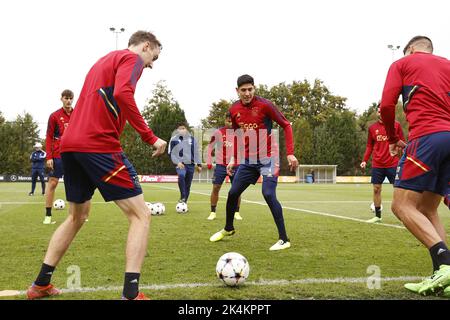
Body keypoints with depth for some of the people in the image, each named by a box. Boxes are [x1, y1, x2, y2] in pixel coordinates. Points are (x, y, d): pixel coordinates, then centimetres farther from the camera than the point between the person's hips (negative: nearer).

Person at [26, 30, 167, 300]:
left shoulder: (104, 61, 28)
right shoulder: (132, 58, 1)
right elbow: (122, 94, -19)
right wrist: (150, 137, -17)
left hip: (70, 145, 9)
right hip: (99, 145, -9)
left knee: (77, 216, 24)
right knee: (141, 215, -4)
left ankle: (41, 285, 26)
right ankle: (131, 294, -12)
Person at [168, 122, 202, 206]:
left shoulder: (192, 139, 8)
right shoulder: (174, 139, 1)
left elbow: (196, 152, 11)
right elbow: (171, 153, 1)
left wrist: (199, 164, 5)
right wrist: (177, 162, -12)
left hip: (191, 164, 3)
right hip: (180, 164, -3)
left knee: (188, 185, 5)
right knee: (181, 175, -34)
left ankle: (184, 203, 15)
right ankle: (183, 196, -24)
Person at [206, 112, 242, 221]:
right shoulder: (218, 132, -2)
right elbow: (210, 146, 5)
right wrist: (209, 161, -1)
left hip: (235, 165, 1)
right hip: (221, 165, -1)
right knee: (216, 187, -4)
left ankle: (236, 213, 14)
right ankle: (213, 212, 6)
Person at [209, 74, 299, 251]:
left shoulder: (264, 105, -14)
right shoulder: (234, 109, 2)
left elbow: (286, 125, -8)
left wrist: (290, 153, -14)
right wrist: (234, 158, 14)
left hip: (268, 158, -6)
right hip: (248, 160, 6)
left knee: (268, 194, -19)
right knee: (233, 193, 9)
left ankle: (284, 239, -9)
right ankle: (228, 229, 34)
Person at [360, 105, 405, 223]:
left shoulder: (396, 125, 1)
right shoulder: (372, 128, 7)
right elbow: (369, 146, 13)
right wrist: (364, 160, 3)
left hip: (393, 164, -3)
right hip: (377, 165, 3)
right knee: (376, 189, 6)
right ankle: (377, 216, 17)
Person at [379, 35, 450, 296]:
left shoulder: (402, 64, 12)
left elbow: (387, 105, 0)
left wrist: (394, 140, 13)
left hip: (426, 136, -6)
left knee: (402, 205, -6)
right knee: (427, 209, 10)